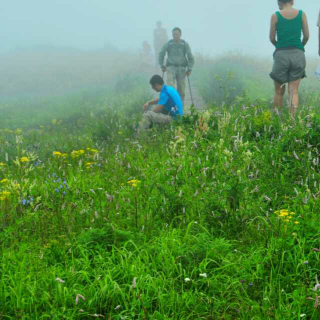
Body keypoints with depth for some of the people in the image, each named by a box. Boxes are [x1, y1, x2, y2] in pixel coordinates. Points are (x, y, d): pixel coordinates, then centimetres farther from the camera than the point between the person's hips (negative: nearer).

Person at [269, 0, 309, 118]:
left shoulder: (275, 16, -2)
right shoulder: (302, 14, 2)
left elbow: (272, 38, 3)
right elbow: (306, 36, 5)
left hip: (281, 54, -1)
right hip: (298, 54, 1)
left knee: (279, 91, 12)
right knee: (294, 91, 1)